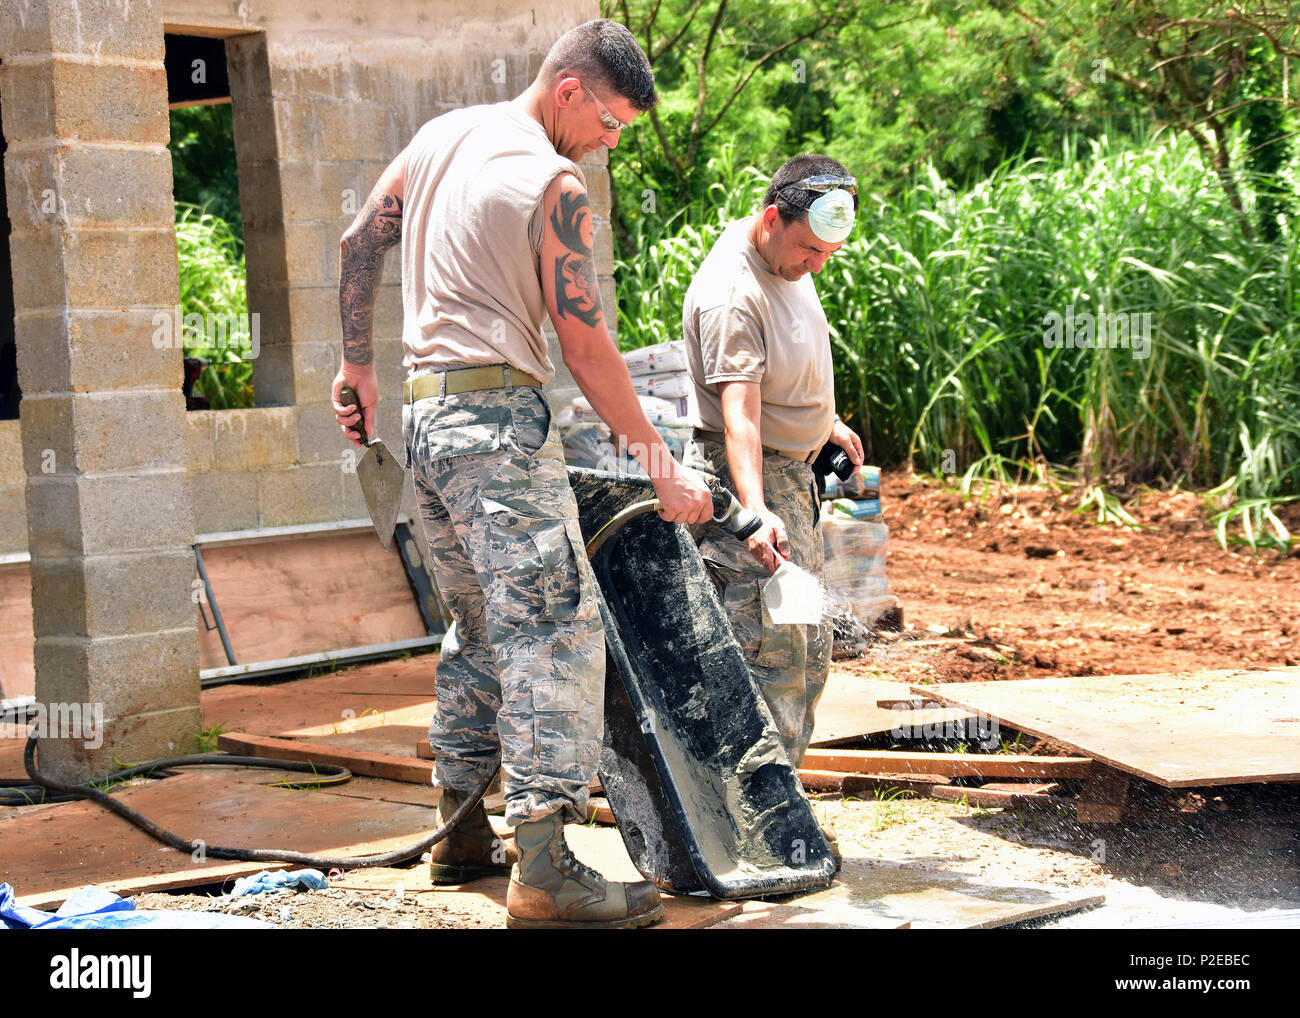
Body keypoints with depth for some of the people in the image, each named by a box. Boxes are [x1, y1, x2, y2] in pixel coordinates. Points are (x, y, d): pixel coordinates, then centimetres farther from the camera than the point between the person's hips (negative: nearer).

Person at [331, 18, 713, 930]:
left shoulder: (442, 135, 13)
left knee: (482, 625, 18)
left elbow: (360, 245, 20)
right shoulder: (554, 187, -11)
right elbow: (586, 348, -11)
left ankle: (462, 833, 23)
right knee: (555, 625, -11)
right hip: (499, 414, -9)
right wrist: (660, 462, -6)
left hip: (424, 407, 9)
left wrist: (358, 363, 28)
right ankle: (543, 871, -17)